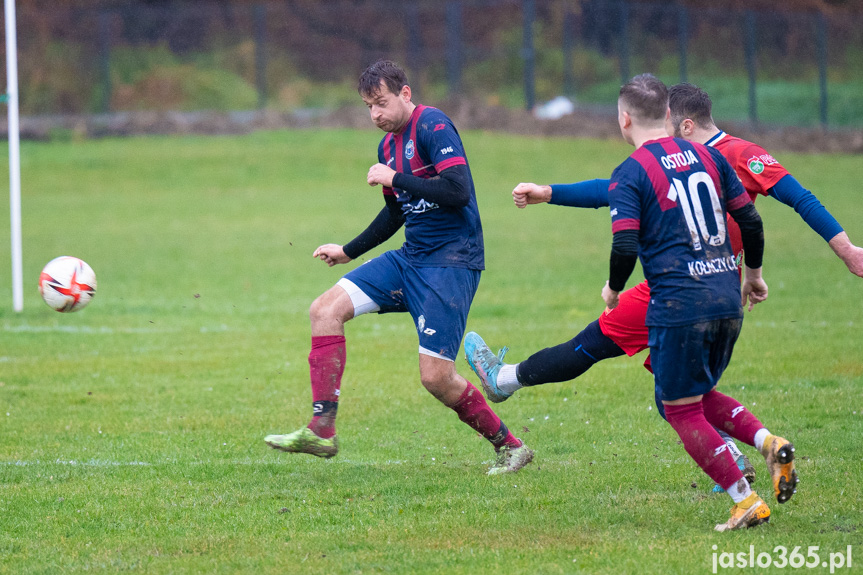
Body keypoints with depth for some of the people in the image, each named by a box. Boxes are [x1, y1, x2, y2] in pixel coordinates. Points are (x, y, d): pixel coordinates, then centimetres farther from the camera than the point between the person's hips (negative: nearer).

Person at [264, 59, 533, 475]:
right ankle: (321, 432, -4)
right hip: (410, 257, 9)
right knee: (326, 309, -3)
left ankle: (509, 447, 6)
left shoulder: (433, 126, -13)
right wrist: (349, 251, 32)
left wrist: (394, 179, -18)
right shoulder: (388, 144, 14)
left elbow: (457, 192, -24)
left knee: (435, 375, -14)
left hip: (452, 261, -9)